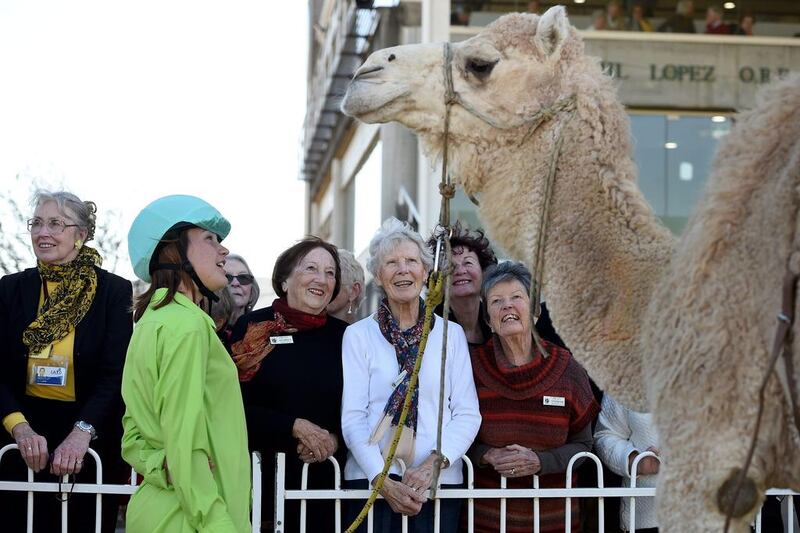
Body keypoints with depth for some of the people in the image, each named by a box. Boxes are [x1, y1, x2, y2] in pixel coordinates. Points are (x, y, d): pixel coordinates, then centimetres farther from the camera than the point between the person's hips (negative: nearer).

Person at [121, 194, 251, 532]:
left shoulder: (150, 321, 14)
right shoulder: (187, 324, -14)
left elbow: (134, 440, 12)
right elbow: (186, 447, -20)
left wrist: (165, 470, -4)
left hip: (155, 505, 9)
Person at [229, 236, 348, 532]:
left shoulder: (342, 335, 9)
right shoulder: (254, 327, 0)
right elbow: (238, 405, -5)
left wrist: (335, 440, -8)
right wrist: (295, 427, -14)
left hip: (326, 477, 2)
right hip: (265, 473, -2)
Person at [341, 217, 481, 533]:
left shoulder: (451, 334, 8)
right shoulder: (358, 335, 4)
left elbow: (467, 413, 3)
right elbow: (352, 417, -2)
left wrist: (434, 463, -12)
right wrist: (384, 480, -13)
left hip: (438, 483, 1)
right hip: (370, 482, -1)